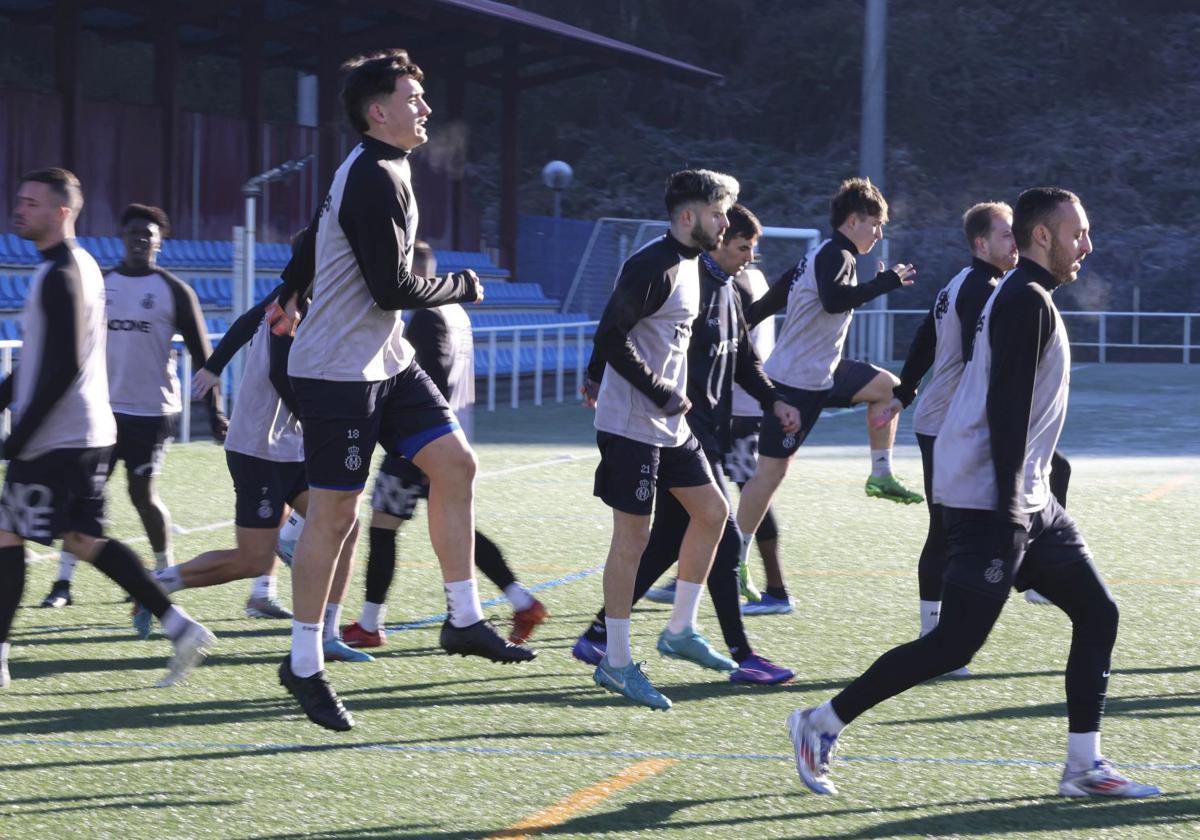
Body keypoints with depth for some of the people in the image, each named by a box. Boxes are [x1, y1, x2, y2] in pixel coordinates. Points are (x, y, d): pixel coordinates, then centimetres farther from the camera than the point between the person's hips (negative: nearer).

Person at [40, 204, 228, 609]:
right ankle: (64, 582, -2)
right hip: (103, 407, 3)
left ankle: (165, 572, 20)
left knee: (143, 493, -2)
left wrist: (215, 413, -4)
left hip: (152, 410, -3)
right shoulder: (100, 285, 8)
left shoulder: (174, 291, -2)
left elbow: (201, 354, -1)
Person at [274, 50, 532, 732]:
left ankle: (464, 619, 9)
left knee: (455, 463, 2)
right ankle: (304, 665, 5)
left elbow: (315, 233, 26)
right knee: (335, 514, -4)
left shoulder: (383, 171, 12)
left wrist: (295, 291, 32)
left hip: (386, 362, 10)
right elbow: (393, 289, -21)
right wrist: (463, 287, -6)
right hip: (339, 370, -10)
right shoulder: (374, 180, -20)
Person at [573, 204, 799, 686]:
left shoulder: (728, 293, 18)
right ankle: (741, 656, -5)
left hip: (708, 433, 10)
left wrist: (773, 401, 16)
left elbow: (744, 360, 27)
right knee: (722, 538, -8)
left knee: (668, 541, 12)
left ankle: (598, 635, 19)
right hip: (685, 431, -10)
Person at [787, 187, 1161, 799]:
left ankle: (1084, 768, 9)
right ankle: (821, 725, 0)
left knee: (1097, 616, 7)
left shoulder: (1026, 300, 18)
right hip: (989, 504, -11)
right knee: (955, 643, -9)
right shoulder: (1026, 301, -13)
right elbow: (1006, 407, -21)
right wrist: (1009, 510, -24)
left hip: (1026, 502, 11)